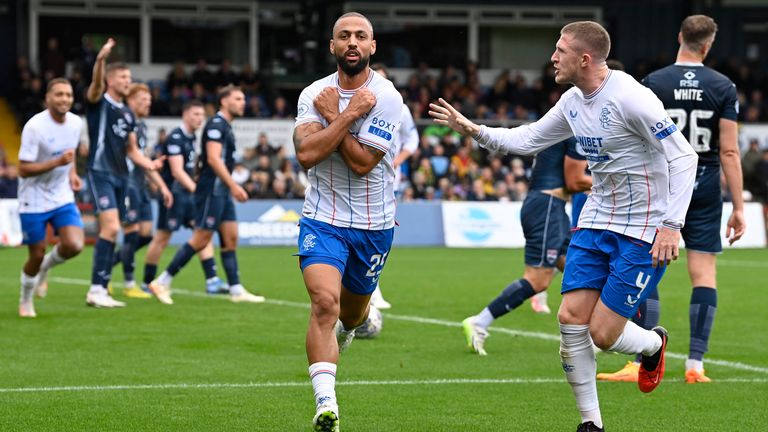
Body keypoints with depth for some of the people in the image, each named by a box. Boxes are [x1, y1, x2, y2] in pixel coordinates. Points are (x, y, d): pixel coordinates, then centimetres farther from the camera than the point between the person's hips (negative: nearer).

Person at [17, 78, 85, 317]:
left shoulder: (76, 123, -1)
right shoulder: (34, 126, -20)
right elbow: (23, 169, -21)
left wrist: (72, 172, 5)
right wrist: (57, 162, -30)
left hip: (63, 198, 4)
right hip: (34, 201, -4)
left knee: (74, 245, -16)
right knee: (37, 255, 3)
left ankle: (45, 268, 18)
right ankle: (25, 301, 29)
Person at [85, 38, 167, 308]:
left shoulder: (128, 114, 18)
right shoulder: (99, 102, -3)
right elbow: (96, 83, -26)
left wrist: (149, 164, 3)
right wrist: (101, 59, -45)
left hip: (121, 177, 8)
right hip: (100, 172, -8)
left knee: (110, 232, 7)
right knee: (111, 227, -19)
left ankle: (99, 289, 12)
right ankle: (97, 289, -18)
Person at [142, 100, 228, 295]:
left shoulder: (191, 138, 13)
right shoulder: (175, 138, -14)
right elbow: (177, 171, -22)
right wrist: (195, 188, -30)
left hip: (188, 193, 9)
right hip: (174, 193, -9)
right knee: (162, 237, -2)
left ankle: (212, 281, -5)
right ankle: (147, 283, 8)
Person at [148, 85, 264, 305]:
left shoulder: (226, 126, 18)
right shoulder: (216, 124, -12)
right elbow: (213, 158, -22)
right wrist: (233, 185, -25)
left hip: (222, 191, 10)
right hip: (211, 190, -10)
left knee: (230, 238, 6)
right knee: (200, 240, -9)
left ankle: (236, 290, 5)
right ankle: (162, 282, -5)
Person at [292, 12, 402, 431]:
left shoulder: (386, 97, -12)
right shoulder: (314, 94, -4)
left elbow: (361, 162, -20)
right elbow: (307, 154, -19)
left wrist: (332, 116, -15)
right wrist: (348, 115, -21)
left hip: (373, 225, 0)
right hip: (323, 219, 0)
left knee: (352, 311, 19)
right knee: (325, 302, -22)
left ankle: (344, 332, 59)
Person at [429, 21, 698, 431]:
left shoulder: (630, 98, -20)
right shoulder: (573, 102, 5)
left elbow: (683, 156, -20)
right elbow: (527, 139, 18)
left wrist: (671, 225, -25)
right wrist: (471, 129, 6)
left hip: (643, 232, -7)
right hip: (596, 221, 7)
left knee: (602, 333, -8)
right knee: (571, 317, -4)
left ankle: (653, 344, 28)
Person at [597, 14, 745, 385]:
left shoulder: (652, 84, -4)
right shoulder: (723, 87, -2)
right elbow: (730, 151, -4)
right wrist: (738, 208, -1)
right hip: (705, 191, 1)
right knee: (704, 275, 4)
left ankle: (641, 365, -4)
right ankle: (695, 365, 0)